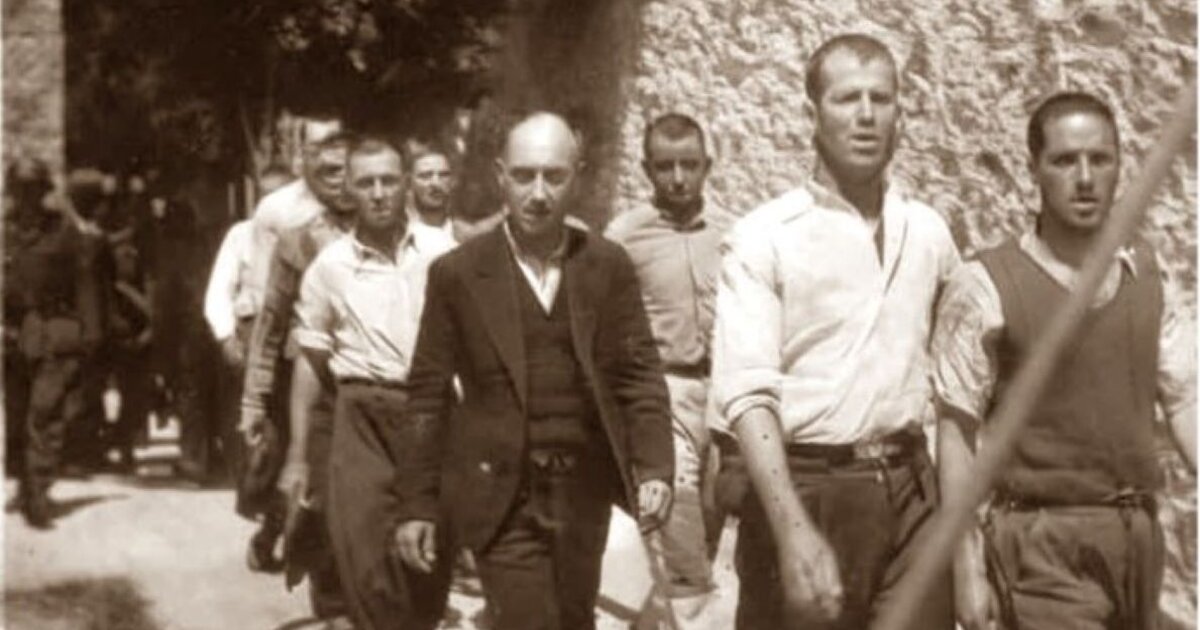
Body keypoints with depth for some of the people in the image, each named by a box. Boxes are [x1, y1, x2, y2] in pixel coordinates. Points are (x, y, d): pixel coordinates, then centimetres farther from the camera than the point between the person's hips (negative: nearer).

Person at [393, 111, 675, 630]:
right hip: (501, 495, -3)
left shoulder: (609, 266, 4)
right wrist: (416, 504, -2)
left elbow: (639, 374, 3)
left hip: (583, 491, 3)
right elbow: (428, 393, 0)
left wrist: (654, 468, -11)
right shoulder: (457, 272, -2)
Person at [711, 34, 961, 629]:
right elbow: (749, 393, -14)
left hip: (911, 492, 4)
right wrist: (795, 532, -23)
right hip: (807, 490, -3)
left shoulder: (928, 232, 9)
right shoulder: (763, 239, -5)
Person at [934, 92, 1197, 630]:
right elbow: (956, 432, -8)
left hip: (1138, 532, 6)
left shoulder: (1144, 273, 7)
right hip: (1044, 544, -6)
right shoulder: (984, 287, -9)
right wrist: (966, 567, -11)